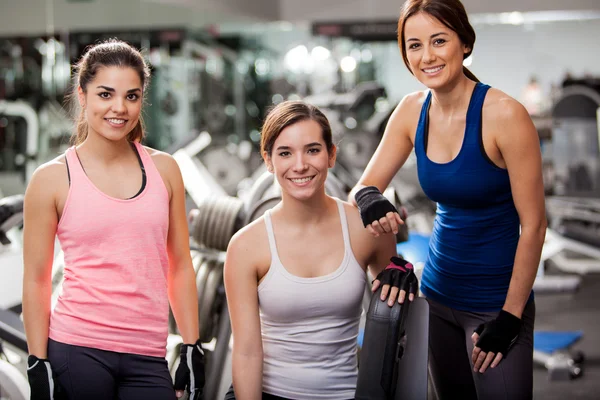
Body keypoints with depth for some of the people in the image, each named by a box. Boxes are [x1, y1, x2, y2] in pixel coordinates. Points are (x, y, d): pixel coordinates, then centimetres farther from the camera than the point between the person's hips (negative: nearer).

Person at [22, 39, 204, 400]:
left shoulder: (164, 169, 6)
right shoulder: (53, 179, -2)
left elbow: (180, 266, 9)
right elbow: (36, 280, -1)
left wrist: (193, 349, 6)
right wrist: (38, 365, -4)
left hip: (147, 357, 2)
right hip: (77, 349, -2)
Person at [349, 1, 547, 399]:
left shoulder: (503, 115, -20)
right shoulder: (412, 111, -3)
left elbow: (533, 224, -15)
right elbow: (365, 186, 1)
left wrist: (510, 317, -14)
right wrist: (370, 201, -24)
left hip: (495, 302, -5)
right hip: (438, 294, 5)